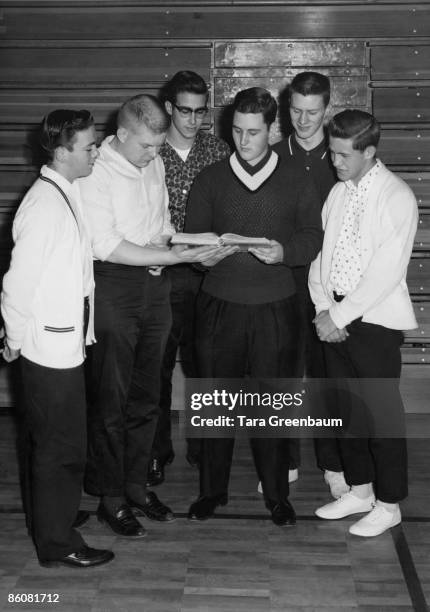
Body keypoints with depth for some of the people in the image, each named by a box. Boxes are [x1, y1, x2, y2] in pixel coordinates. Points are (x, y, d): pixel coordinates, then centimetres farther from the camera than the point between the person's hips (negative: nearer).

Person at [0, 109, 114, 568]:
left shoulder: (68, 193, 8)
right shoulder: (44, 204, -21)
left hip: (67, 341, 9)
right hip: (50, 344, -9)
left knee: (53, 440, 21)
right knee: (61, 444, 3)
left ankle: (53, 518, 38)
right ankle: (57, 544, 18)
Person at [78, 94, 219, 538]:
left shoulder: (154, 165, 10)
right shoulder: (96, 173, -13)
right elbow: (106, 246, -19)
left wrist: (163, 241, -1)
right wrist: (175, 256, -21)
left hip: (154, 286, 7)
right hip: (113, 290, -7)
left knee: (146, 396, 13)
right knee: (110, 399, 2)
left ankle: (136, 485, 27)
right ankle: (110, 498, 14)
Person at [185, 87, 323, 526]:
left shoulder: (296, 183, 5)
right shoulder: (210, 180, 6)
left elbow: (313, 237, 5)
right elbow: (191, 236, 8)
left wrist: (284, 251, -15)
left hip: (274, 308, -1)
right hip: (219, 305, 1)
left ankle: (276, 493, 20)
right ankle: (212, 489, 22)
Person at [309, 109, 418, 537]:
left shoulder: (397, 197, -10)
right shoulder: (338, 193, 10)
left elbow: (387, 271, -17)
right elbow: (320, 253, 10)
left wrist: (341, 314, -15)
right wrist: (324, 308, -4)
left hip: (375, 319, -6)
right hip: (335, 317, 7)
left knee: (382, 413, 2)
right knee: (345, 408, 14)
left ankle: (388, 504, 16)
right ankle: (359, 490, 29)